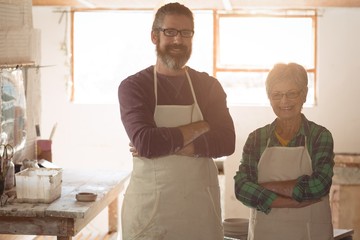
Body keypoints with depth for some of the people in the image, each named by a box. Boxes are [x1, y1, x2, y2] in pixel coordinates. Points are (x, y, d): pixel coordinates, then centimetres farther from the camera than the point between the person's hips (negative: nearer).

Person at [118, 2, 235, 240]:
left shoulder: (209, 86, 5)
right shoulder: (133, 86, -4)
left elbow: (226, 143, -7)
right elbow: (144, 142, -19)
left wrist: (164, 144, -16)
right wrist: (200, 127, -9)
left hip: (201, 204, 3)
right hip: (149, 205, -2)